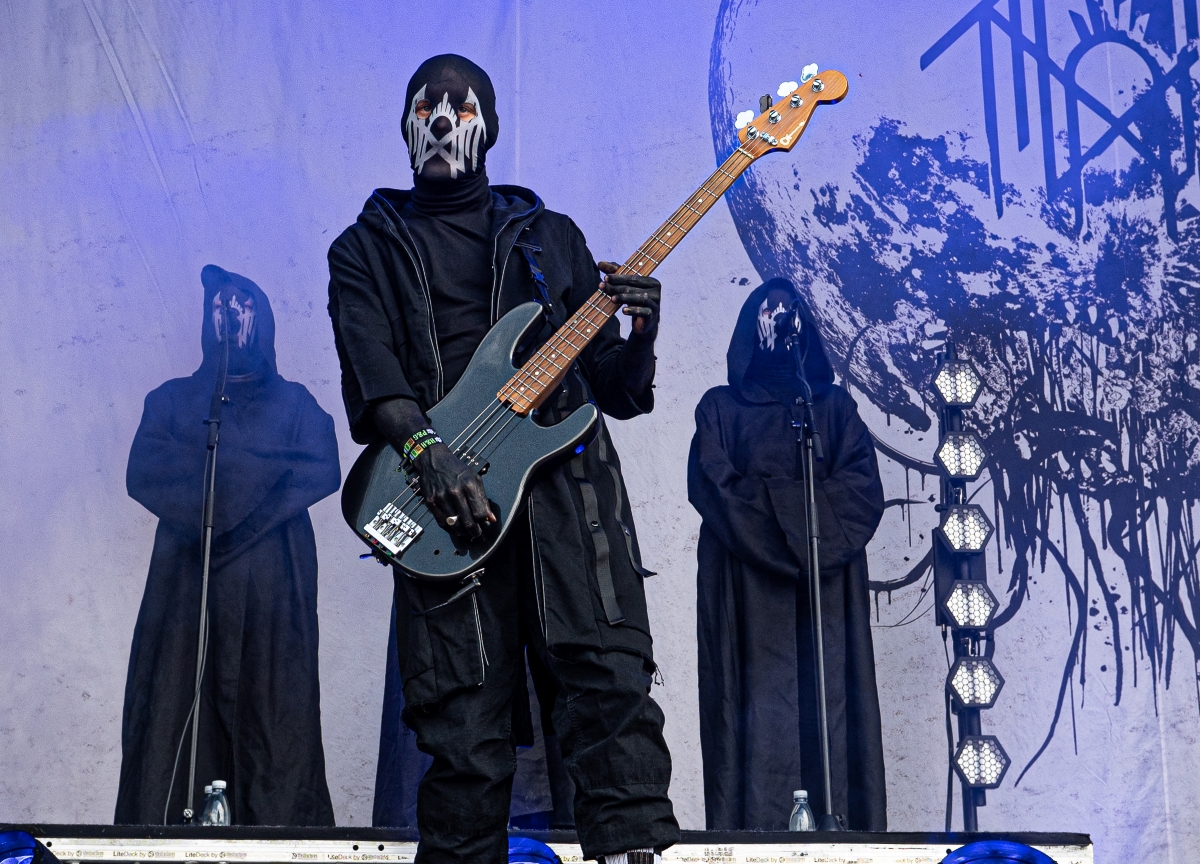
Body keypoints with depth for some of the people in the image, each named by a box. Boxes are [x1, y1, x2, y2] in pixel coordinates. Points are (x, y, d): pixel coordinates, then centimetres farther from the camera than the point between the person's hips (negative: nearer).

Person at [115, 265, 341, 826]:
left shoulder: (293, 402, 18)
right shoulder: (171, 400, 20)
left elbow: (324, 471, 0)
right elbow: (141, 473, 2)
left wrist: (210, 471, -7)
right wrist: (263, 470, -5)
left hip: (272, 588, -1)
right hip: (187, 580, 1)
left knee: (274, 713, -9)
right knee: (174, 710, -9)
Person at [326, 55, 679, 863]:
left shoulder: (549, 235, 22)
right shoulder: (367, 248, 18)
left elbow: (613, 388, 19)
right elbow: (370, 368, -2)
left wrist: (642, 333, -3)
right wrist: (428, 453, -20)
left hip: (564, 470, 1)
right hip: (443, 491, -1)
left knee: (611, 669, -15)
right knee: (466, 722, -5)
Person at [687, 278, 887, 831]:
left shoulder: (834, 405, 20)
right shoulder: (721, 407, 16)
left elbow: (863, 489, 4)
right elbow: (712, 485, -1)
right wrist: (792, 513, -11)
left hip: (827, 584, 2)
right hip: (747, 586, -1)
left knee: (829, 701, -7)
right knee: (758, 709, -10)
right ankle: (753, 833, -12)